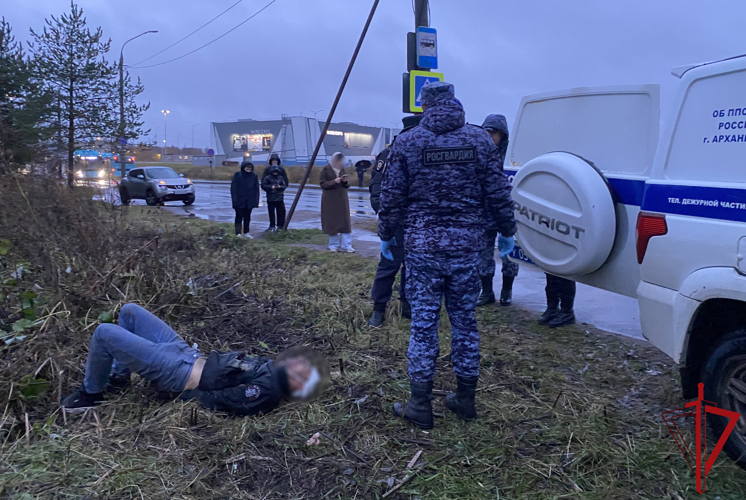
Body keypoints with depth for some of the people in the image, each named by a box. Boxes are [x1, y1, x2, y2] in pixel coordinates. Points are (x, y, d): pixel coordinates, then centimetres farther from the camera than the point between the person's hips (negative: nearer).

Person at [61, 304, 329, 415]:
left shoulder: (264, 393, -23)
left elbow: (213, 400, -21)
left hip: (176, 372, -9)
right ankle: (118, 375, 30)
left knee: (104, 332, -14)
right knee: (129, 311, 16)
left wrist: (175, 391, -14)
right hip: (188, 353, 9)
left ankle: (91, 394, 11)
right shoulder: (268, 366, 2)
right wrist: (201, 355, 10)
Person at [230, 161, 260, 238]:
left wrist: (256, 201, -1)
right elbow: (233, 188, -5)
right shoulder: (237, 175, -3)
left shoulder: (254, 176, 4)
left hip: (249, 201, 3)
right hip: (239, 201, -3)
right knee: (239, 217, -1)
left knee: (247, 217, 11)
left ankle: (246, 232, 22)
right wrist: (235, 199, -12)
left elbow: (256, 189, 6)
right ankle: (238, 233, 1)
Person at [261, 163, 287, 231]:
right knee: (271, 213, 1)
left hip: (280, 198, 3)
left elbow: (285, 186, 10)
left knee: (281, 212, 2)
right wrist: (271, 187, -15)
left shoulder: (280, 178, 10)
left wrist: (280, 187, -11)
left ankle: (280, 225, 13)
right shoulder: (267, 178, 0)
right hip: (271, 199, -3)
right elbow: (263, 186, -5)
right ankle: (272, 226, 10)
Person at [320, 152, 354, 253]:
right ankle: (334, 245, 12)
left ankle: (346, 246, 1)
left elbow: (347, 186, 12)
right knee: (332, 222, 0)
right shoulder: (326, 169, -2)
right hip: (330, 200, -3)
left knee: (345, 222, -1)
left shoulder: (343, 170, 9)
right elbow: (322, 183, -6)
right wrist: (334, 181, -19)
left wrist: (345, 182, -10)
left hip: (342, 199, 4)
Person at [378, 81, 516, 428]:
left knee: (423, 324, 4)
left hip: (422, 247, -2)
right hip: (467, 247, 2)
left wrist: (386, 235, 11)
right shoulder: (480, 140, 4)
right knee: (465, 321, 13)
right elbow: (498, 194, 4)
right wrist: (507, 232, 15)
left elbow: (392, 197, -1)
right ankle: (465, 399, 24)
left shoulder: (407, 142, -2)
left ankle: (420, 406, 10)